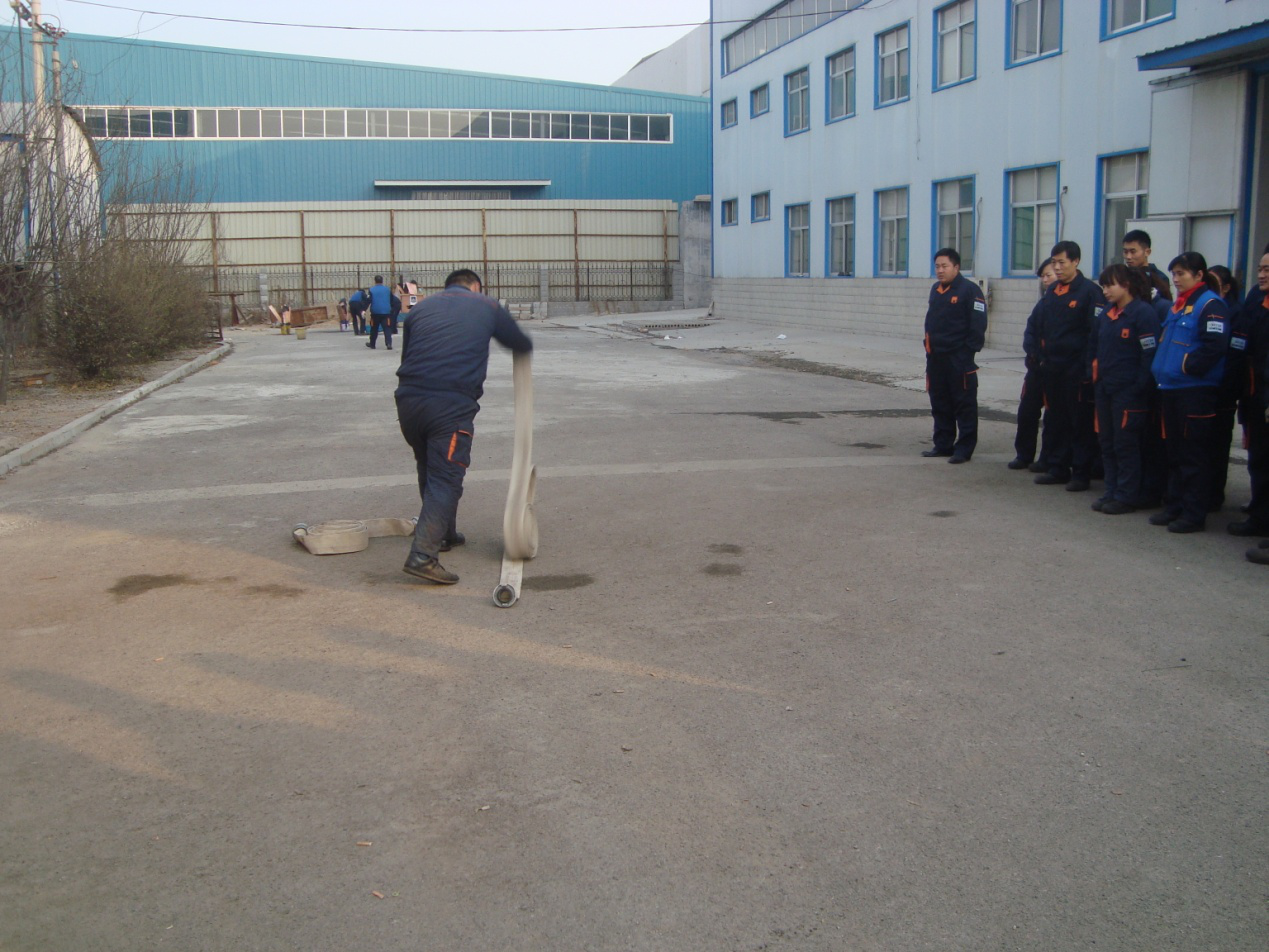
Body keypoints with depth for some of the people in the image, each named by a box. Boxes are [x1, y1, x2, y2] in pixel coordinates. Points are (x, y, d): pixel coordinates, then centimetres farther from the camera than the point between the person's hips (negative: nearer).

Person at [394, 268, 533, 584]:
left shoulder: (420, 308, 22)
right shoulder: (486, 307, 15)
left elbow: (407, 356, 22)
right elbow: (522, 345, 27)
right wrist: (524, 344, 50)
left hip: (408, 400, 5)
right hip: (452, 404, -5)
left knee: (429, 470, 23)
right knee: (445, 479, -3)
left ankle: (443, 535, 38)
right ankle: (423, 556, -14)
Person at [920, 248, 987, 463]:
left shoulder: (969, 290, -9)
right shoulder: (935, 290, 14)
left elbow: (978, 324, -13)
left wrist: (969, 350, -15)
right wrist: (929, 345, 14)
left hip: (959, 359, -8)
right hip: (935, 357, 8)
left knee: (964, 405, -2)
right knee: (939, 404, 13)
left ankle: (964, 449, 1)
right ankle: (943, 445, 22)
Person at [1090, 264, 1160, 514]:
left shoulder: (1143, 313, -12)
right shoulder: (1105, 314, 11)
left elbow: (1150, 353, -15)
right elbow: (1094, 348, 21)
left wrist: (1140, 386, -17)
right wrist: (1092, 373, 11)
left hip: (1129, 391, -8)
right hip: (1105, 389, 8)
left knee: (1125, 444, -1)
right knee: (1107, 442, 12)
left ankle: (1126, 497, 7)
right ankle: (1112, 492, 22)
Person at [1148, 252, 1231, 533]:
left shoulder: (1210, 305, -11)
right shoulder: (1178, 305, 17)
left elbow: (1215, 346, -20)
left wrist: (1188, 367, -16)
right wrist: (1161, 368, 11)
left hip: (1196, 389, -9)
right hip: (1171, 388, 9)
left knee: (1193, 453, -3)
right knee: (1174, 451, 15)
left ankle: (1194, 513, 2)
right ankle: (1174, 506, 24)